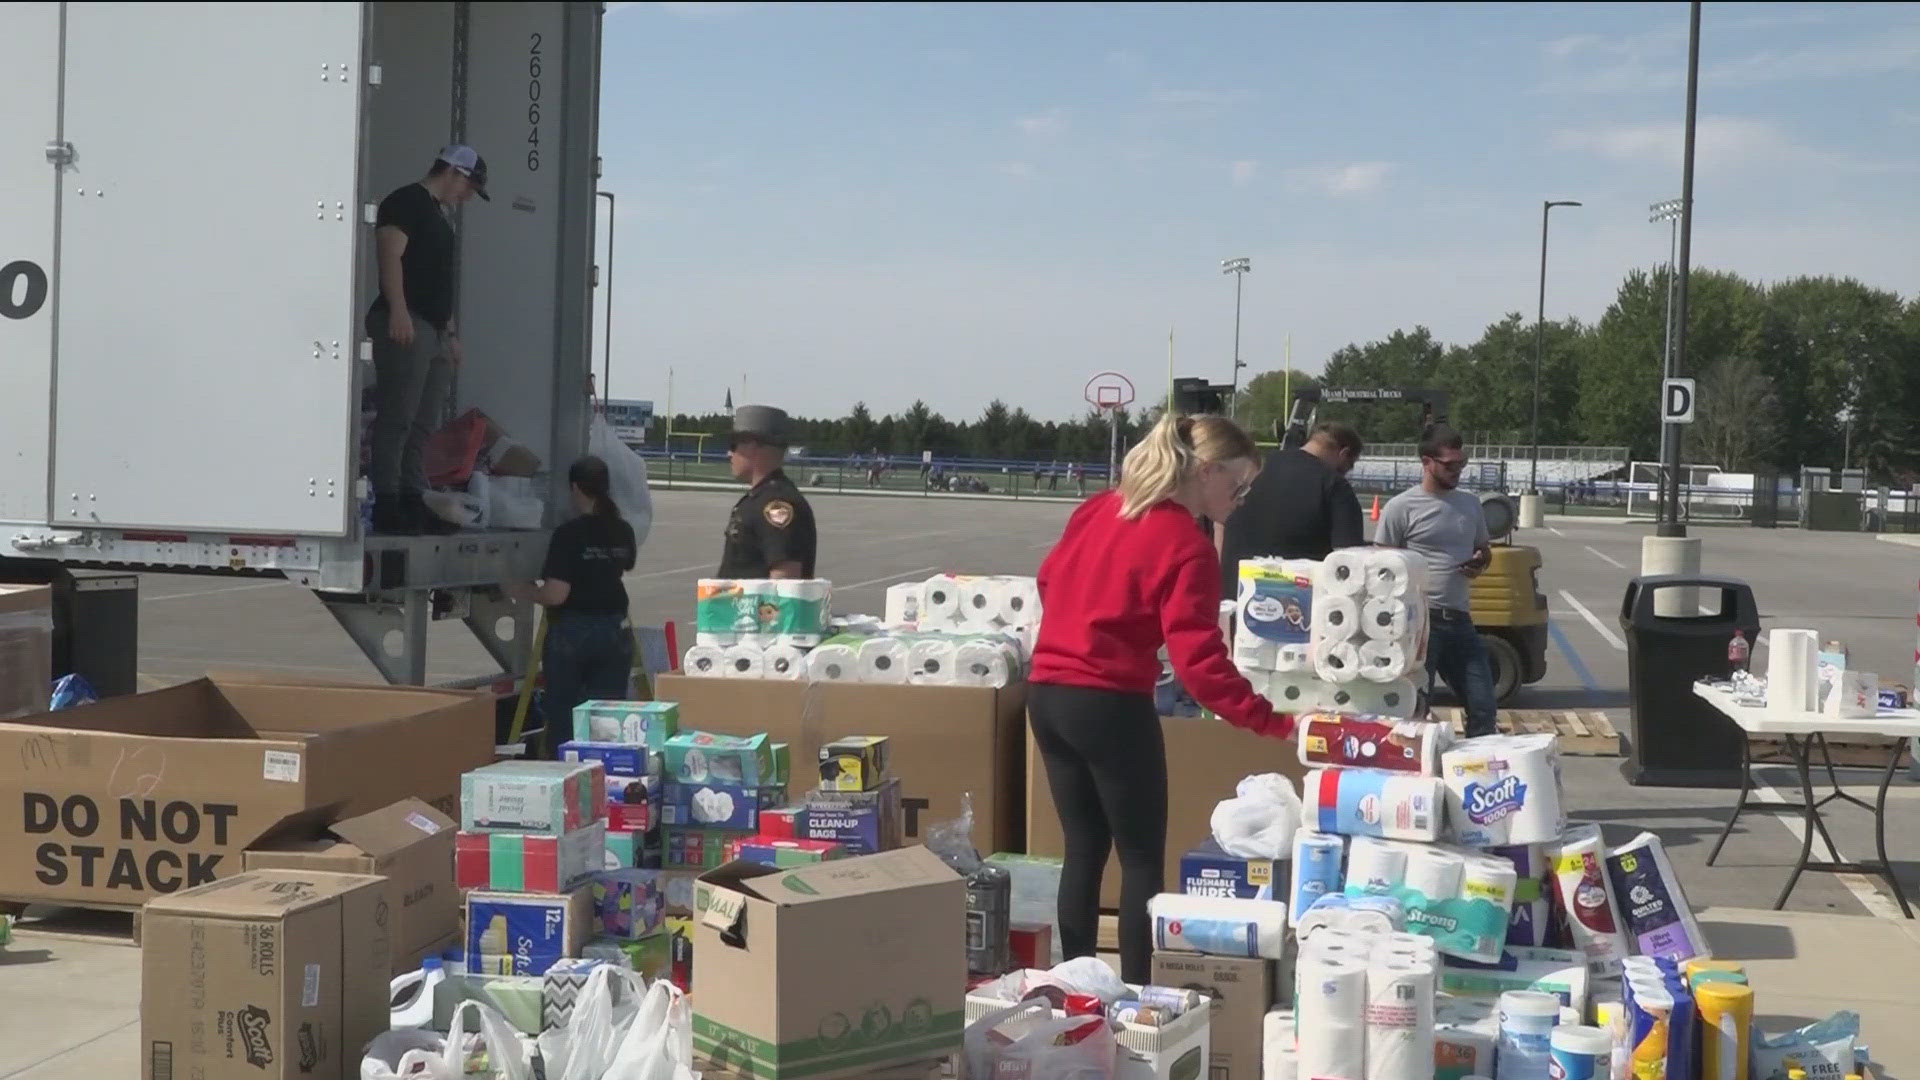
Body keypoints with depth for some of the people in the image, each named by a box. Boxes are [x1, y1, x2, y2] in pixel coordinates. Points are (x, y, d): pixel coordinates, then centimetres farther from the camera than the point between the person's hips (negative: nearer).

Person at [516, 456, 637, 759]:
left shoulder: (569, 534, -16)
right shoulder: (623, 532, 2)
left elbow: (556, 594, -20)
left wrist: (523, 591, -2)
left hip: (572, 632, -5)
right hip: (615, 631, 5)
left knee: (562, 719, 7)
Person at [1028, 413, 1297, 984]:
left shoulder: (1098, 509, 9)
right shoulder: (1187, 548, -13)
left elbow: (1050, 579, 21)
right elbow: (1199, 660, -20)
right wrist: (1273, 722, -19)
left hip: (1047, 692, 8)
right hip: (1110, 706, -7)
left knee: (1084, 849, 16)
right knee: (1143, 859, 5)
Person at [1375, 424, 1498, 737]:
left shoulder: (1470, 504, 12)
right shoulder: (1401, 508, -7)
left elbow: (1484, 550, 25)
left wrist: (1479, 564, 1)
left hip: (1460, 620, 6)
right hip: (1419, 620, -6)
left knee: (1483, 708, 8)